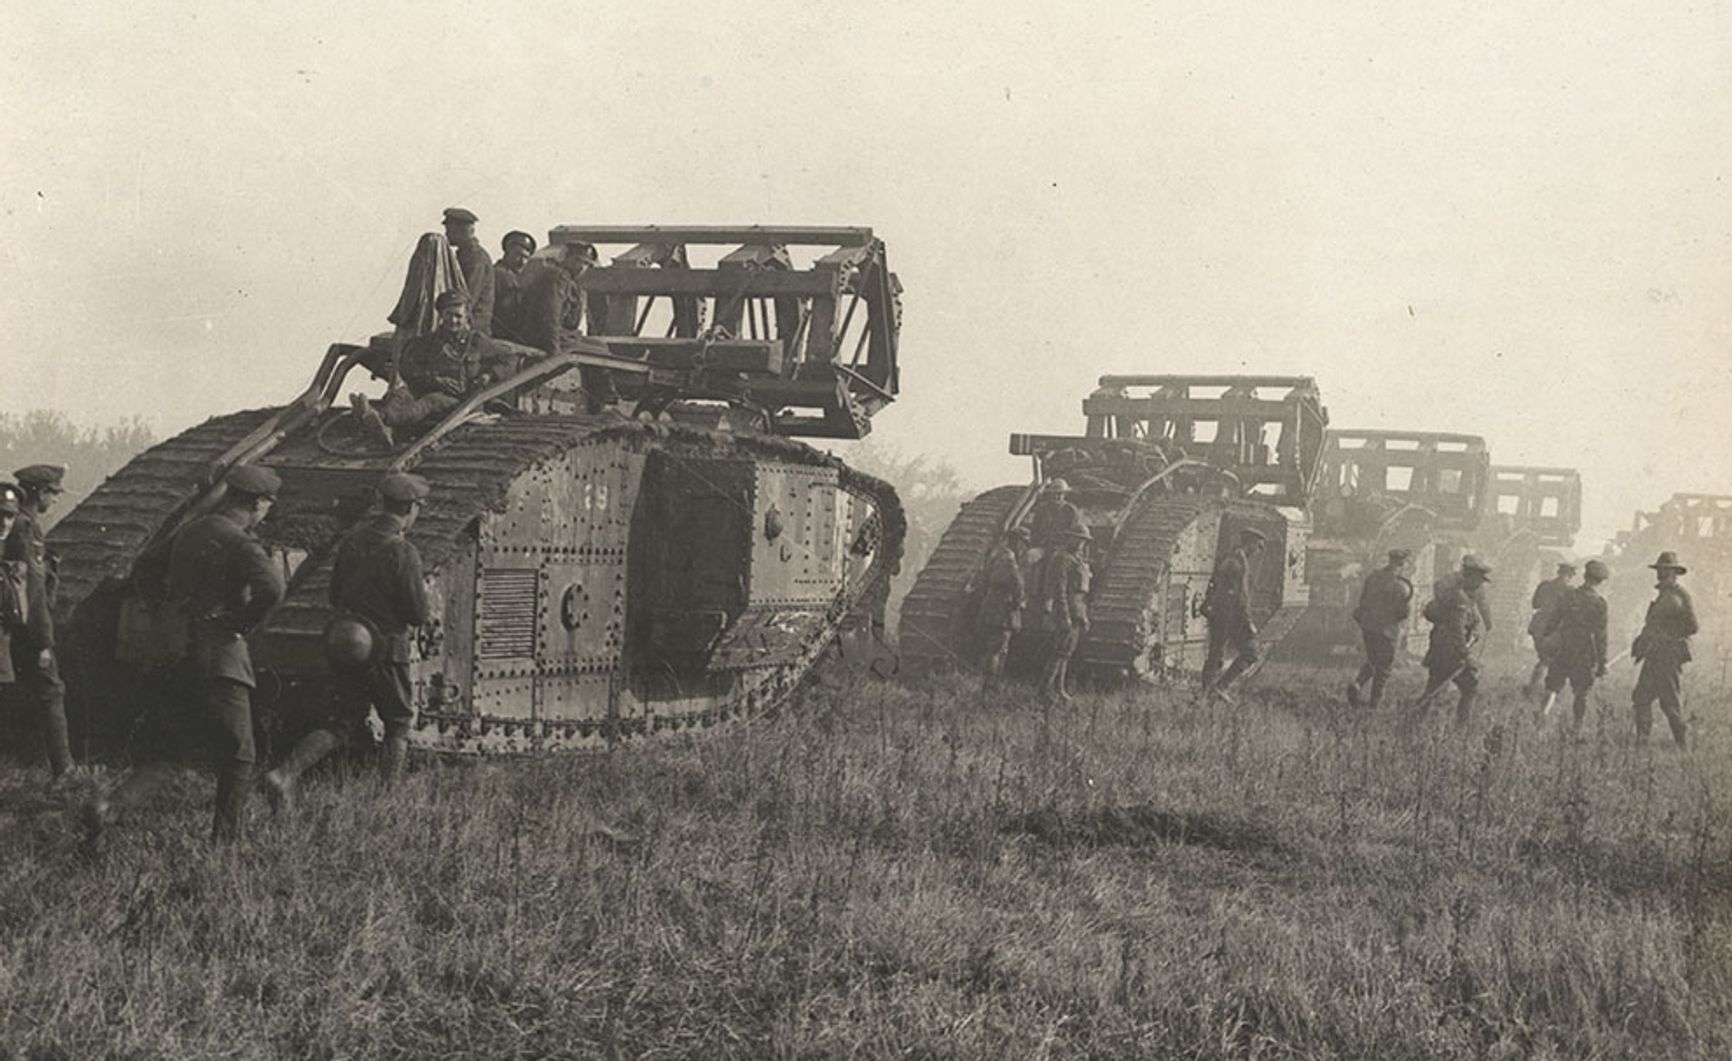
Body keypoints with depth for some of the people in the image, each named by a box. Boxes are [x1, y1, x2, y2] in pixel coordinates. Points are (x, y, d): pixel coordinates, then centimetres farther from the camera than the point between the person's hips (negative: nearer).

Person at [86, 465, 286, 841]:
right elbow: (271, 586, -30)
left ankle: (112, 806, -5)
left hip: (178, 650, 8)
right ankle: (226, 841, 7)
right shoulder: (238, 541, -12)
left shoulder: (187, 533, 14)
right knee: (237, 755, 5)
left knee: (170, 749, 14)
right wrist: (245, 623, -14)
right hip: (219, 655, -8)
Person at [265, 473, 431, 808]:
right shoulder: (402, 552, -16)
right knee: (399, 722, 13)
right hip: (385, 649, -6)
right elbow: (418, 614, -15)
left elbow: (335, 597, 13)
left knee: (341, 722, 12)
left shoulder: (351, 540, 5)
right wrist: (422, 592, 6)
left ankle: (286, 773, -4)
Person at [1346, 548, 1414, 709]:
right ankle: (1375, 702, 19)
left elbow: (1362, 601, 8)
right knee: (1383, 667, 12)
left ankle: (1357, 685, -1)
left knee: (1372, 662, 22)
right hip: (1387, 629, -6)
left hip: (1368, 625, 6)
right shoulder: (1400, 585, -19)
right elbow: (1405, 611, -15)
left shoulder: (1373, 577, 2)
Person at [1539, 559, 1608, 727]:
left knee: (1552, 687, 6)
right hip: (1583, 654, -2)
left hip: (1561, 651, 2)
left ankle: (1541, 719, -14)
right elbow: (1600, 635, -9)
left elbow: (1552, 623, 6)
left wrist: (1544, 646, 17)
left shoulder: (1567, 595, 1)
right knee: (1581, 695, 12)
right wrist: (1602, 663, -4)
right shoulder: (1598, 603, -9)